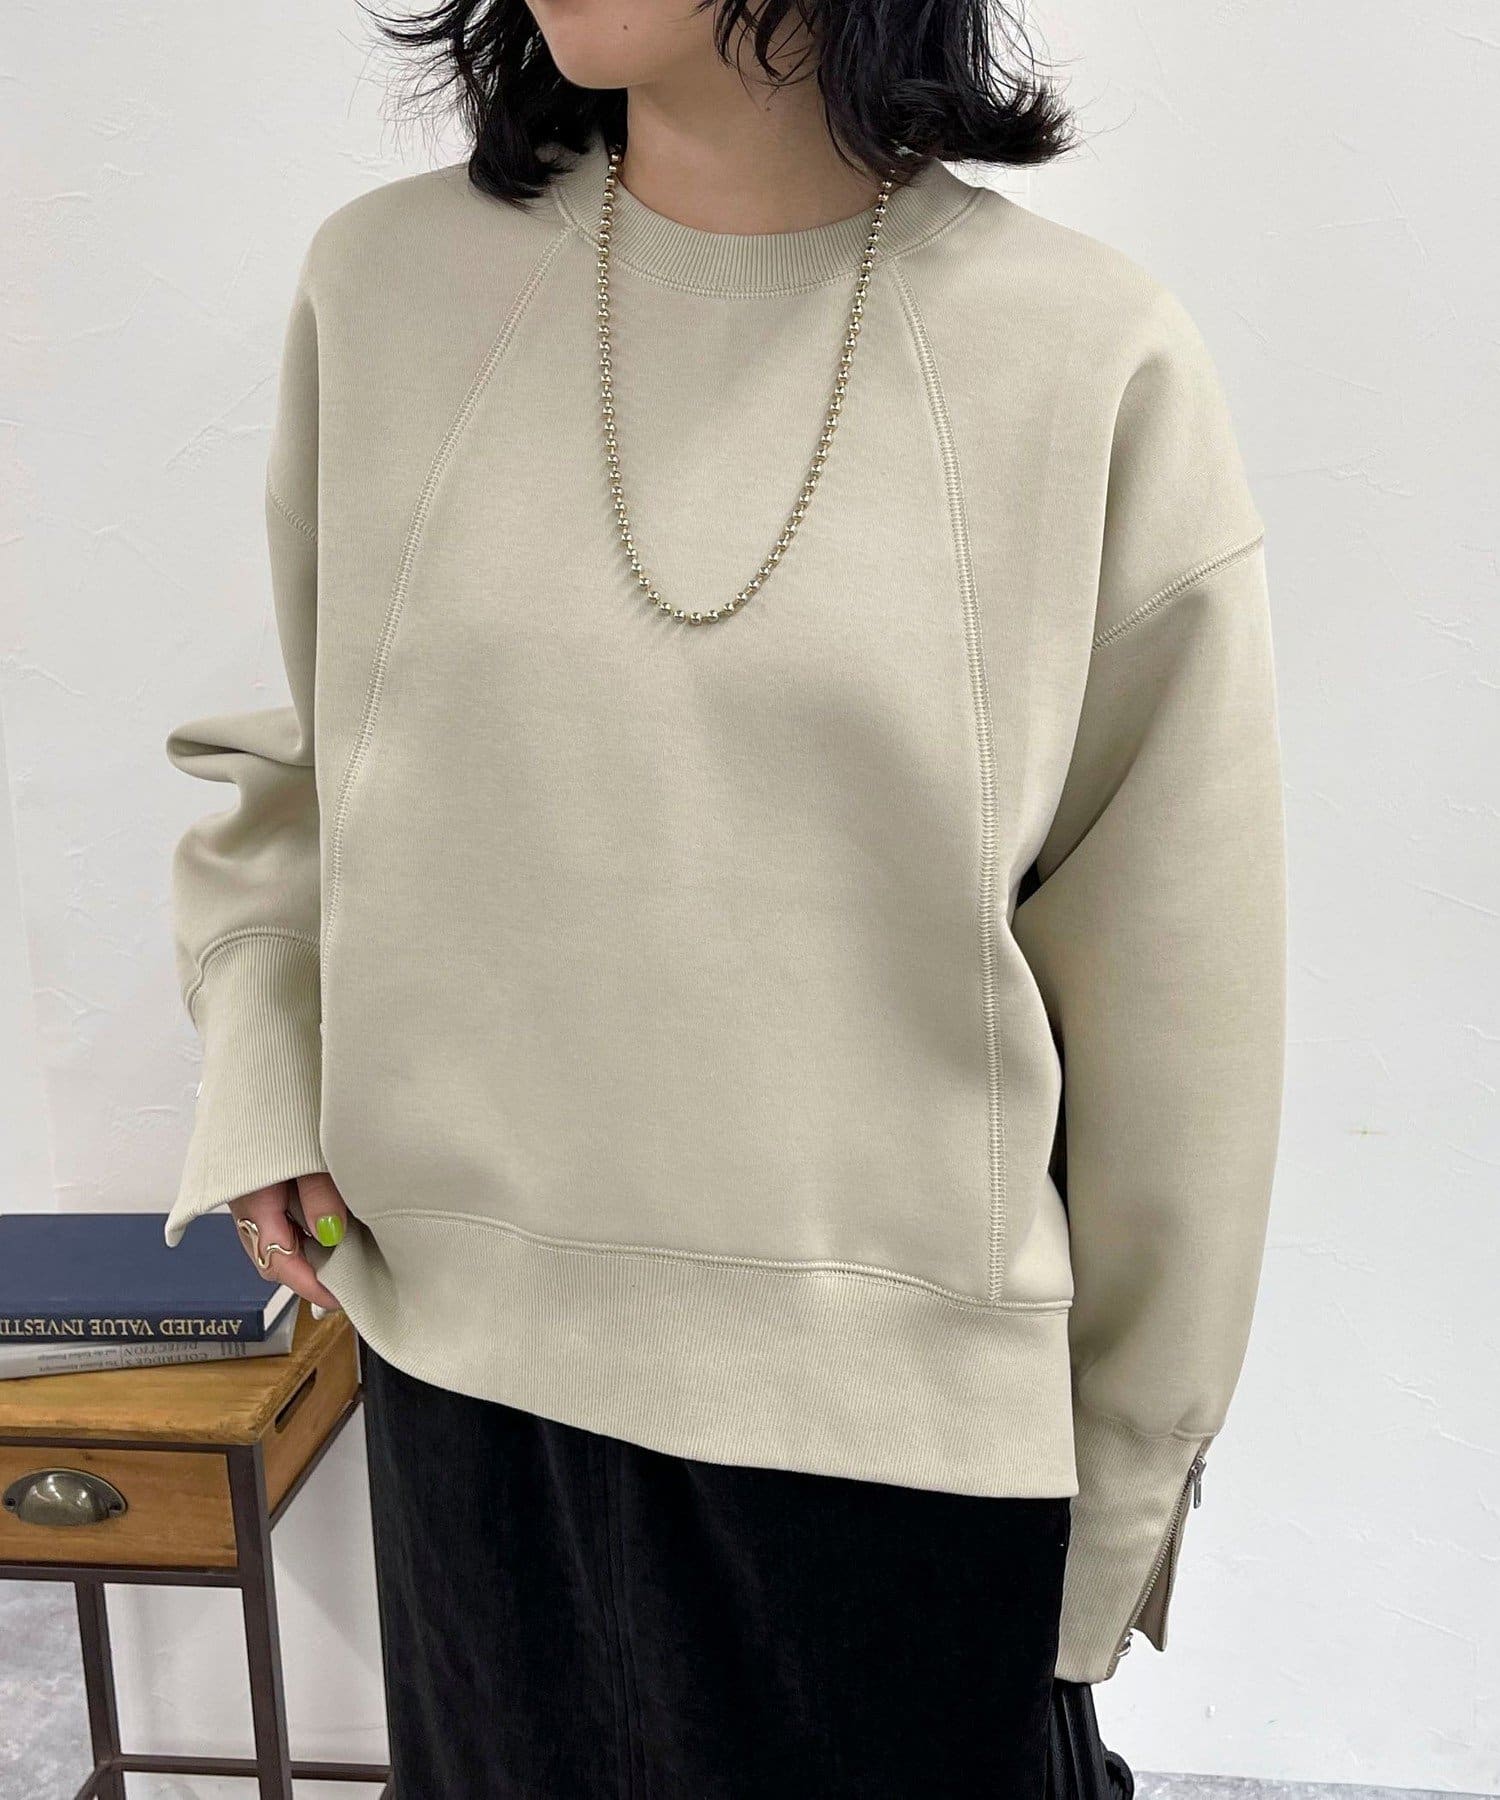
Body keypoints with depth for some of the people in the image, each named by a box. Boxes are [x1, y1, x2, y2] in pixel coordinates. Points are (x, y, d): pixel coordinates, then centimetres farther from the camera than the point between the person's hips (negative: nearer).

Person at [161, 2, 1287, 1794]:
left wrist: (1127, 1482, 2)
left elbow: (1170, 984, -4)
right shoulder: (385, 282, -2)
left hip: (902, 1410, -2)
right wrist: (261, 1075, -1)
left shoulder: (1098, 360, -10)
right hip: (471, 1361, 3)